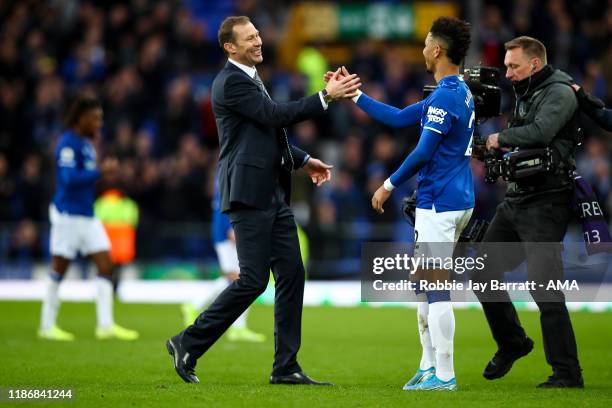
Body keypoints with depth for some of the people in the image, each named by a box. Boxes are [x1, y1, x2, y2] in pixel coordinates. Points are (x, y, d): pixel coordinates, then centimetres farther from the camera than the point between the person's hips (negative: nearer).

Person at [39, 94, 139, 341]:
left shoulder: (86, 143, 14)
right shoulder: (68, 144, -14)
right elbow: (69, 178, -24)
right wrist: (101, 171, -23)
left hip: (87, 216, 9)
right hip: (68, 215, -9)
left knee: (106, 266, 0)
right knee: (59, 270, 0)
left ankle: (106, 325, -1)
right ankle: (47, 326, 10)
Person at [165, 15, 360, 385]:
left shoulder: (250, 79, 19)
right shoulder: (231, 82, -11)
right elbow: (275, 115, -20)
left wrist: (303, 160, 18)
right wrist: (326, 97, -22)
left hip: (273, 194, 10)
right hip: (249, 194, -10)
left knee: (292, 275, 4)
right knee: (253, 280, -10)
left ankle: (286, 367, 7)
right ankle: (189, 344, 3)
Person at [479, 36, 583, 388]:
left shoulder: (559, 92, -10)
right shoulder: (526, 95, 17)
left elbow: (539, 133, -26)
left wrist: (501, 139, -11)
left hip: (545, 204, -9)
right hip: (516, 198, 9)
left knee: (545, 290, -13)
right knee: (483, 272, 13)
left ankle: (568, 373, -7)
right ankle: (512, 342, 31)